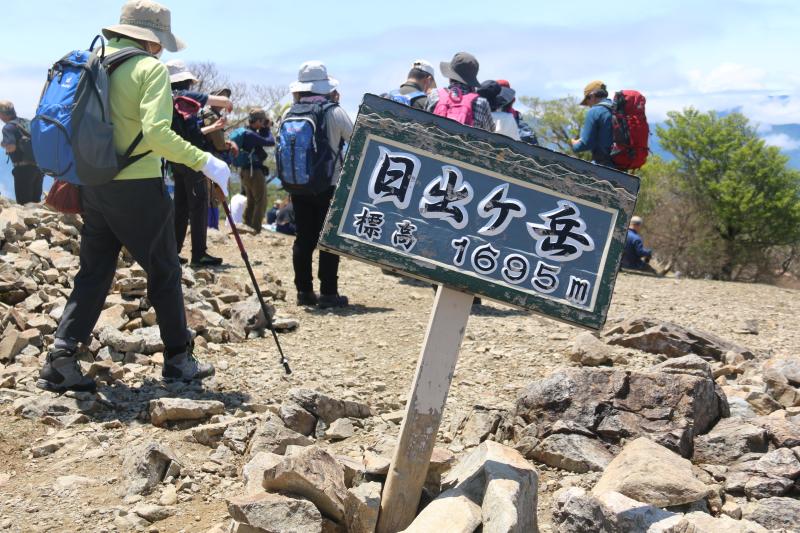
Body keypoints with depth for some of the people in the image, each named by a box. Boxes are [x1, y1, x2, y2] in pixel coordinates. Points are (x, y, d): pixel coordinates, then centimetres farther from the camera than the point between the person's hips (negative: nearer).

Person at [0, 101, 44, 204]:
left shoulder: (8, 127, -6)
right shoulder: (29, 123, 15)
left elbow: (11, 147, -19)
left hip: (24, 168, -7)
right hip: (39, 166, 7)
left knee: (24, 203, -4)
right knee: (36, 201, 13)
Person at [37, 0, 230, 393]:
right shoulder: (150, 68, -11)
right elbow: (157, 133, -23)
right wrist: (204, 162, -18)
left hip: (94, 185, 7)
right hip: (138, 188, -6)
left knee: (94, 272, 13)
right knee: (164, 272, 7)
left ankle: (61, 358, 4)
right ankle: (178, 360, 16)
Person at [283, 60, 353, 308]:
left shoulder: (289, 114, -2)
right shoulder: (334, 113, -12)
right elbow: (356, 139, 0)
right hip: (329, 186, -4)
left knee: (303, 238, 10)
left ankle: (304, 291, 14)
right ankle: (328, 293, 3)